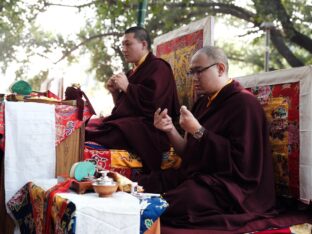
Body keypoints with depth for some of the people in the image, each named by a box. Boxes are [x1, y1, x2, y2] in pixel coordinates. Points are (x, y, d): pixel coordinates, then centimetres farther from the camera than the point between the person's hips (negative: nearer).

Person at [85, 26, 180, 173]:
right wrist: (115, 92, 6)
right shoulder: (134, 71, 22)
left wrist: (127, 87, -11)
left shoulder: (158, 67, -5)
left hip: (147, 127, -10)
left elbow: (153, 101, -23)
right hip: (126, 121, 10)